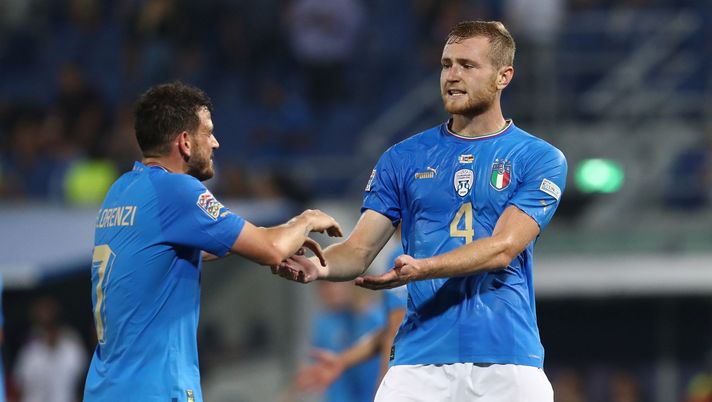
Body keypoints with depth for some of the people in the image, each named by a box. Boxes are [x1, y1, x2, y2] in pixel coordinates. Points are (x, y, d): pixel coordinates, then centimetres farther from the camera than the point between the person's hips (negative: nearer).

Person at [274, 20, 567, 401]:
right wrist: (320, 267, -17)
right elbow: (359, 250, 7)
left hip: (508, 362, -2)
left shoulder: (541, 159, 3)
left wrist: (420, 269, -25)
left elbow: (503, 249, -10)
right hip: (419, 359, 2)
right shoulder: (404, 158, 12)